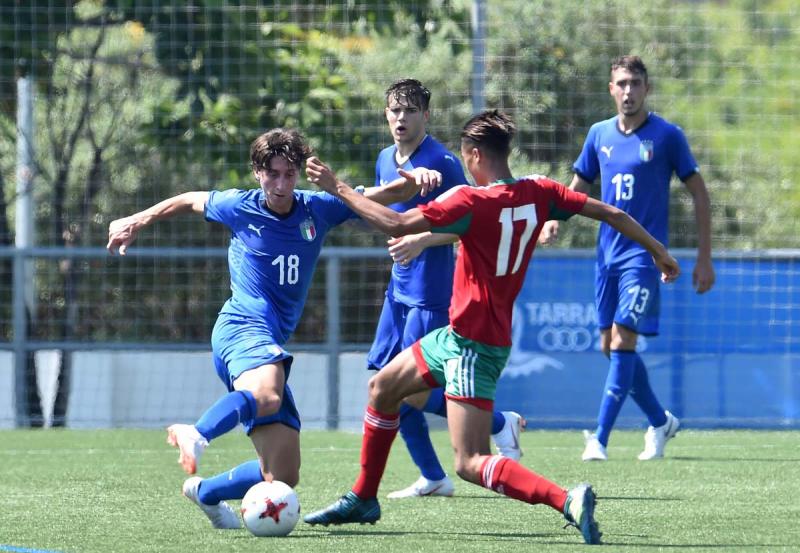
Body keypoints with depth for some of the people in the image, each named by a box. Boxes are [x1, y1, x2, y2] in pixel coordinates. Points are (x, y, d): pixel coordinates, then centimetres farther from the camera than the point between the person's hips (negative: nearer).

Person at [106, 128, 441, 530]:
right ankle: (196, 435, -63)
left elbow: (388, 195, 11)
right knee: (267, 395, -44)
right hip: (242, 328, -6)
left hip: (272, 345, 6)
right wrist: (137, 221, 28)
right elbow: (189, 202, 23)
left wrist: (416, 179, -9)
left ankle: (206, 492, 27)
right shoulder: (239, 208, 3)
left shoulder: (318, 210, 9)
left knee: (283, 476, 5)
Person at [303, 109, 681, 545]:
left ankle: (566, 500, -28)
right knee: (382, 387, 24)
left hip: (473, 345, -9)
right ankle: (363, 499, 37)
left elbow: (395, 224, -23)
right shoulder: (538, 193, 0)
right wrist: (657, 251, 18)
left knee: (470, 464, -13)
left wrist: (338, 189, -13)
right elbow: (610, 213, 4)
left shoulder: (472, 201, -20)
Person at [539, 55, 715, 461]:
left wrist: (704, 259, -4)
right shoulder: (599, 135, 8)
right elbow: (578, 188, 19)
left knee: (623, 342, -14)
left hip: (644, 254, -6)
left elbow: (699, 193, -1)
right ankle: (660, 421, 27)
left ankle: (600, 439, -15)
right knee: (610, 346, 8)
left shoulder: (666, 136, -5)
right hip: (607, 253, 6)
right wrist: (554, 221, -2)